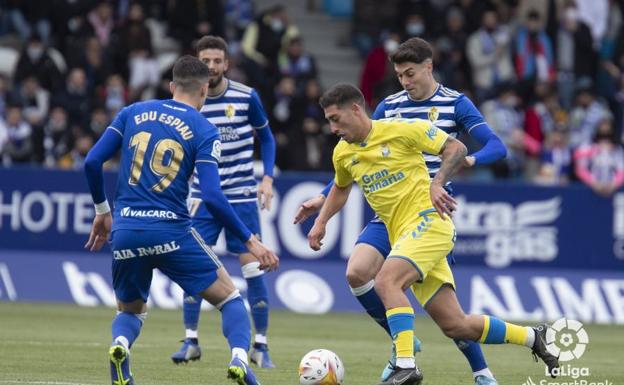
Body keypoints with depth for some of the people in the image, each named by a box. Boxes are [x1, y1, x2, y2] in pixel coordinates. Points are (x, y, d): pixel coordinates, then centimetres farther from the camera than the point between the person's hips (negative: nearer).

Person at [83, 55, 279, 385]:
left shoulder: (133, 113, 10)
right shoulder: (204, 131, -1)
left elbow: (92, 161, 5)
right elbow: (212, 197, -10)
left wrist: (102, 210, 20)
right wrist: (251, 241, -4)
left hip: (125, 233, 3)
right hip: (171, 232, -3)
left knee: (129, 311, 23)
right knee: (230, 298, 10)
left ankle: (120, 345, -12)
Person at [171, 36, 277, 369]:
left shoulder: (247, 97, -5)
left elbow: (266, 137, 8)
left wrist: (268, 178, -3)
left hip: (242, 197, -1)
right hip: (203, 198, 1)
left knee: (252, 267, -5)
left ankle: (260, 345, 4)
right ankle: (191, 341, 4)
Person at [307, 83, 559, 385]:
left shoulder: (401, 129, -9)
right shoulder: (342, 153, 11)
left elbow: (456, 148, -6)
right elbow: (341, 188, 32)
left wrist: (437, 183, -20)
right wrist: (321, 221, 18)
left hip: (428, 222, -7)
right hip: (402, 235, 7)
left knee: (386, 281, -31)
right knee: (455, 326, 3)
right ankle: (534, 337, 20)